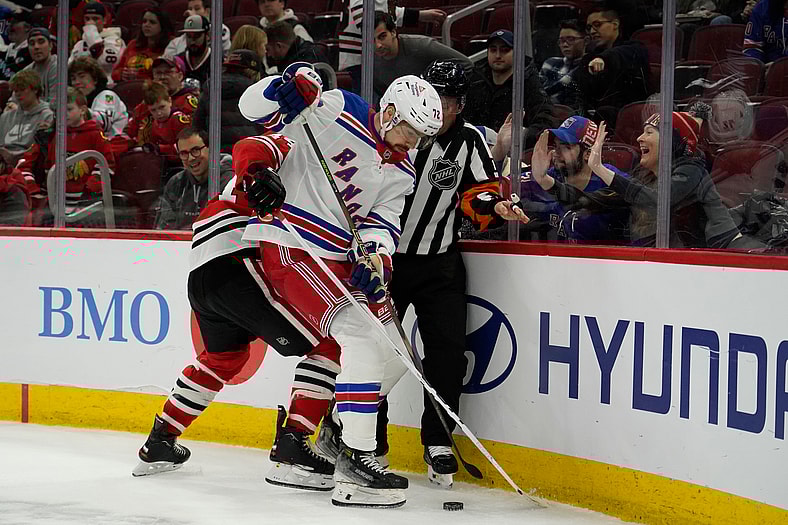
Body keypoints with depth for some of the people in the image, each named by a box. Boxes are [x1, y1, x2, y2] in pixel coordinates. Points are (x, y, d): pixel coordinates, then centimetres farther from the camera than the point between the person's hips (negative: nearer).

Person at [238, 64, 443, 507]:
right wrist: (287, 88, -32)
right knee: (361, 333, -22)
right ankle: (356, 460, -25)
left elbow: (381, 222, 2)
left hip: (337, 259, 9)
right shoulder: (334, 112, -10)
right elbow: (255, 108, -11)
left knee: (393, 348, 8)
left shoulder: (401, 174, 10)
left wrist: (374, 258, -19)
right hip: (288, 245, -9)